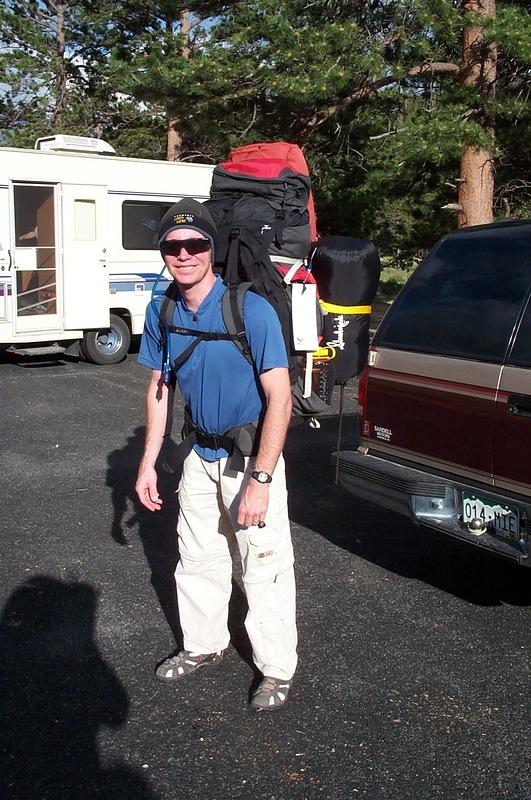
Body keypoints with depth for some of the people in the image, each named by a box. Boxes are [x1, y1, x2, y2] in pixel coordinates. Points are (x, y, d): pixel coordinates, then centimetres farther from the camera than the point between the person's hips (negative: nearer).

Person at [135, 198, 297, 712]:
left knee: (265, 568, 0)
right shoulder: (160, 313, -3)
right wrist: (148, 463, 6)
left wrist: (260, 480, -26)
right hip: (201, 454, 6)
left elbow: (279, 400, -22)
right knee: (198, 558, 19)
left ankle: (277, 670, 20)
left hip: (251, 456, -6)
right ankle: (204, 646, 41)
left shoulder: (251, 311, -22)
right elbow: (158, 388, 8)